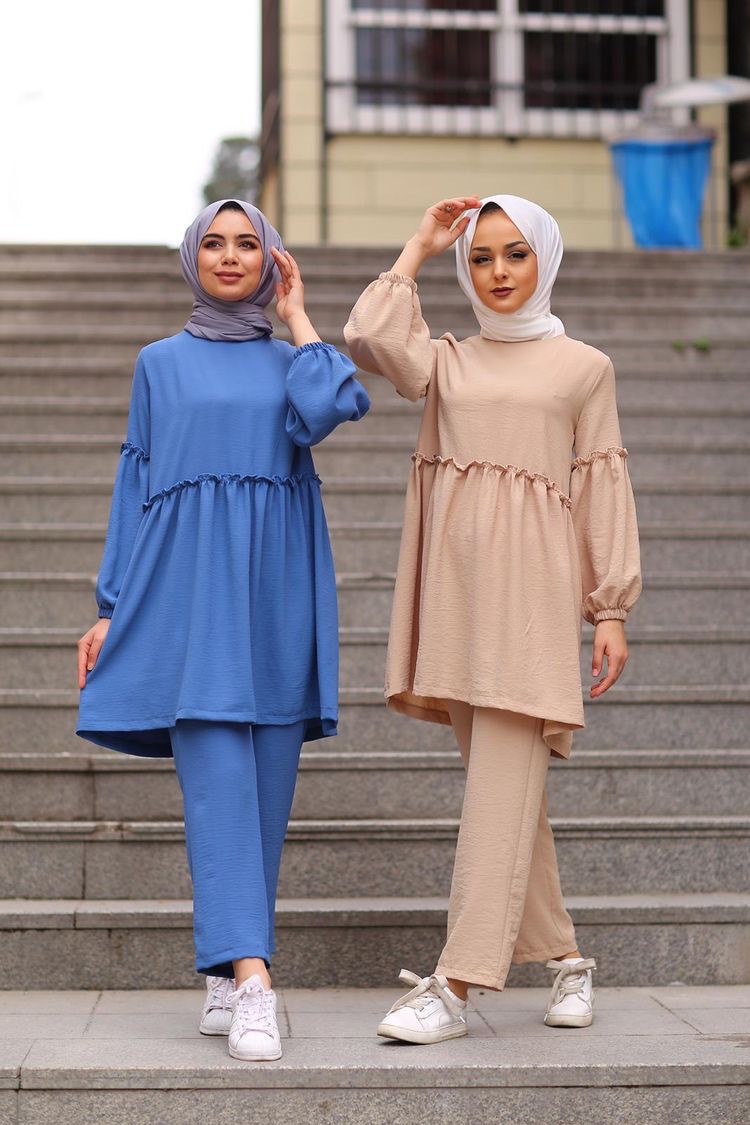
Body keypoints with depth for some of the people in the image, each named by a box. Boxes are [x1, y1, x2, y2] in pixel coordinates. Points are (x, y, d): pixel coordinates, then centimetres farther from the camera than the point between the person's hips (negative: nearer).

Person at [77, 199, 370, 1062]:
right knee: (216, 776, -14)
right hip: (188, 580, -2)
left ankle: (225, 974, 9)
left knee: (267, 782, 1)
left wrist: (296, 314, 3)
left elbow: (329, 409, -11)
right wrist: (111, 607, 4)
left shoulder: (290, 360, 13)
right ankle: (249, 974, -21)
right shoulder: (161, 364, 13)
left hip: (277, 584, 2)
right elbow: (136, 485, 11)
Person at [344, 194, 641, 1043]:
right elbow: (369, 338, -6)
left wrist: (612, 608, 0)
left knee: (501, 788, -10)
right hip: (455, 581, 4)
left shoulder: (583, 367, 9)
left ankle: (456, 985, -12)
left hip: (532, 586, -4)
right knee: (506, 785, 8)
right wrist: (420, 247, 6)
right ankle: (564, 957, 21)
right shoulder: (445, 363, 14)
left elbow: (603, 488, 6)